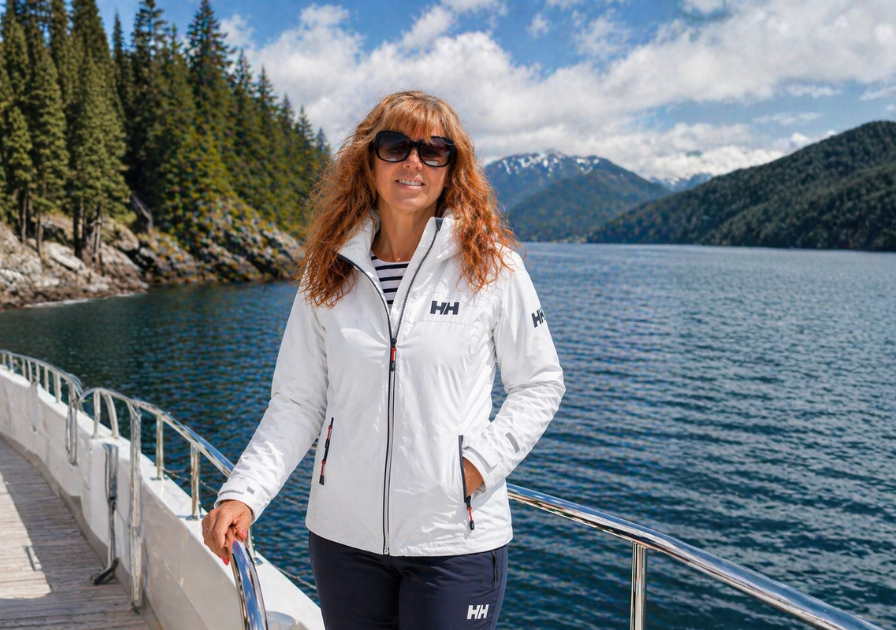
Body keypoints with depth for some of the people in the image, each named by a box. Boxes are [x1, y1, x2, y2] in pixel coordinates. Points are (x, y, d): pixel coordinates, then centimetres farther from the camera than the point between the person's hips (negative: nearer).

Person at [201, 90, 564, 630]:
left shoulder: (491, 266, -5)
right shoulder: (328, 273, 2)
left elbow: (540, 384, 2)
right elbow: (297, 402, 3)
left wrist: (483, 461, -11)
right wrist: (243, 494, -10)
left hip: (456, 541, -2)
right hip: (344, 536, 3)